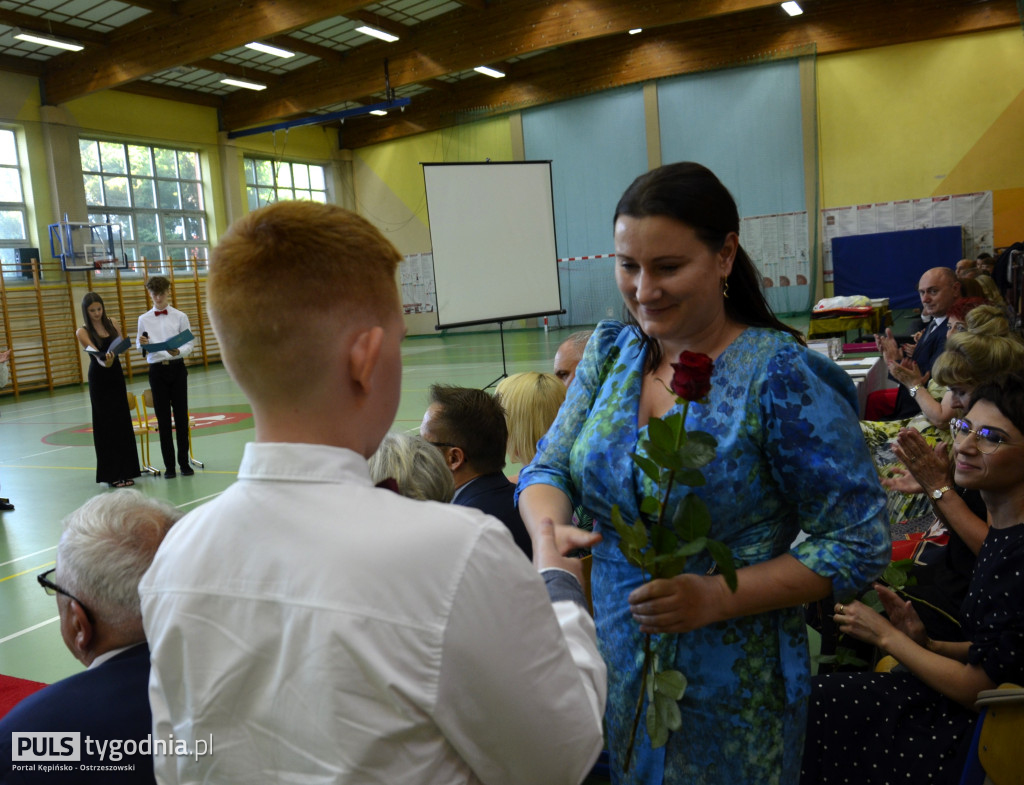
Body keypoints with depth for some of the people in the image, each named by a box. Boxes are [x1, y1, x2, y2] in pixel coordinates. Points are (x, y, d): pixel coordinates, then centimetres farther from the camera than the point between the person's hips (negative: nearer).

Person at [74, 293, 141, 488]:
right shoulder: (83, 332, -8)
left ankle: (125, 470, 15)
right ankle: (111, 474, 5)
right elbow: (97, 354, -21)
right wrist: (106, 362, -41)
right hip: (99, 379, -4)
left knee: (123, 422, 6)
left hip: (116, 374, 4)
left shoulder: (112, 323, 5)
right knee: (106, 424, -1)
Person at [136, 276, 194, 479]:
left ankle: (184, 462, 12)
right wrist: (141, 343, -15)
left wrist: (179, 351, -21)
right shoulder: (144, 319, 6)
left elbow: (190, 343, -1)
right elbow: (141, 347, 8)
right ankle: (169, 464, 10)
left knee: (181, 416, 3)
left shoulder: (180, 317, 2)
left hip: (177, 367, -1)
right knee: (163, 418, 4)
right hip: (157, 369, 1)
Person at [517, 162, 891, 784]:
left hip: (731, 688, -4)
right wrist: (549, 529, -20)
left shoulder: (781, 377, -18)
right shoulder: (610, 353, -2)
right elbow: (547, 470, 2)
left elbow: (860, 544, -15)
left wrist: (716, 596, -25)